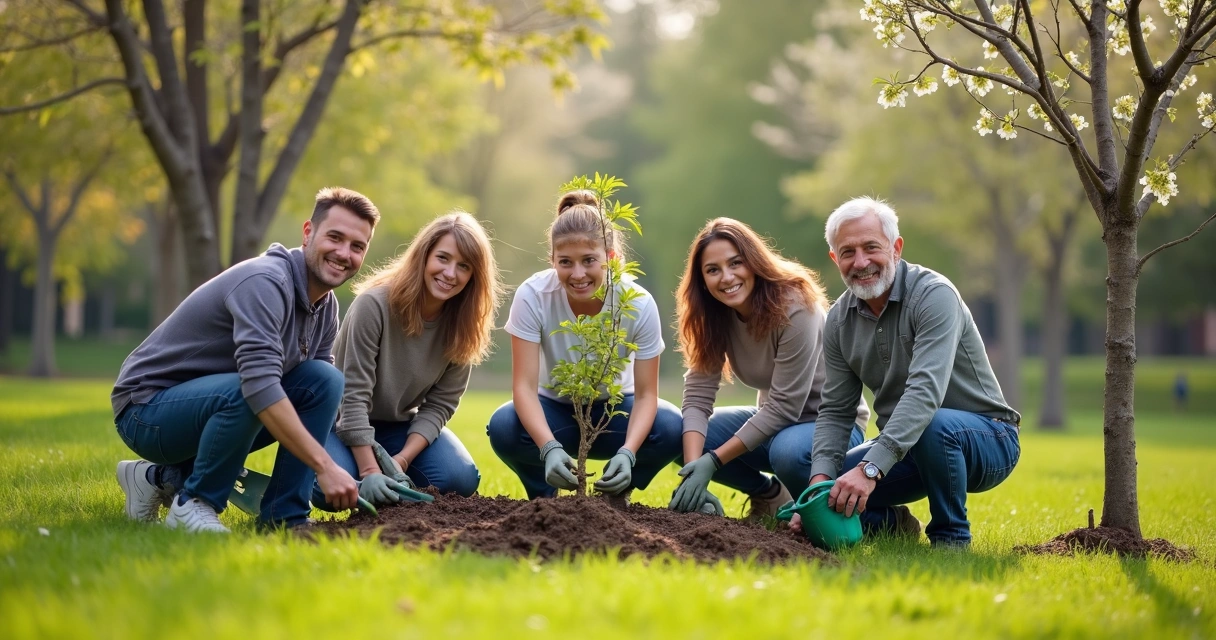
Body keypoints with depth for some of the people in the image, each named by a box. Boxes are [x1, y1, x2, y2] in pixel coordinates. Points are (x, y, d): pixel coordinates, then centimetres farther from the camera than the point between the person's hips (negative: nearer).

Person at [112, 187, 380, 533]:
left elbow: (325, 392, 8)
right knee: (244, 393, -36)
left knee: (324, 379, -7)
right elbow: (259, 384, -38)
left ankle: (283, 516, -3)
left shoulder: (325, 305, 3)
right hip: (148, 408, -8)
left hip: (205, 401, 8)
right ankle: (192, 504, -12)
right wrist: (325, 467, -40)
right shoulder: (266, 282, -26)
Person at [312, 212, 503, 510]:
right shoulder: (375, 304, -26)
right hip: (344, 422, -4)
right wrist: (369, 471, -33)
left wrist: (402, 458, -24)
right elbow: (354, 395, -26)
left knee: (461, 480, -20)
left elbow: (440, 404, -9)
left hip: (401, 426, 4)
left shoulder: (462, 325, -10)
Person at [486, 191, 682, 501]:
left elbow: (645, 393, -20)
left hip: (614, 409, 1)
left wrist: (627, 452, -39)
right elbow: (524, 385, -27)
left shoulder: (639, 304, -23)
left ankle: (615, 493, 2)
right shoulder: (533, 296, -25)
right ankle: (544, 494, 0)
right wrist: (550, 448, -45)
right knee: (504, 427, -33)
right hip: (555, 410, -1)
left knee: (670, 428, -30)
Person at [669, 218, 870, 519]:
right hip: (774, 419, 6)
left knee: (788, 451, -38)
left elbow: (784, 406, -27)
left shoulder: (795, 308, -26)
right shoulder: (714, 316, -8)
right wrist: (693, 469, -30)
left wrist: (712, 461, -29)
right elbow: (698, 396, -14)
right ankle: (770, 494, 8)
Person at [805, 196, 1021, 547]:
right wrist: (821, 476, -18)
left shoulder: (933, 295, -21)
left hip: (985, 441, -6)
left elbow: (925, 391, -34)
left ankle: (951, 538, -15)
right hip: (905, 447, 6)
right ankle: (892, 524, 16)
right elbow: (835, 411, 2)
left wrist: (871, 469, -43)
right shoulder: (839, 320, 1)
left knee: (934, 426, -39)